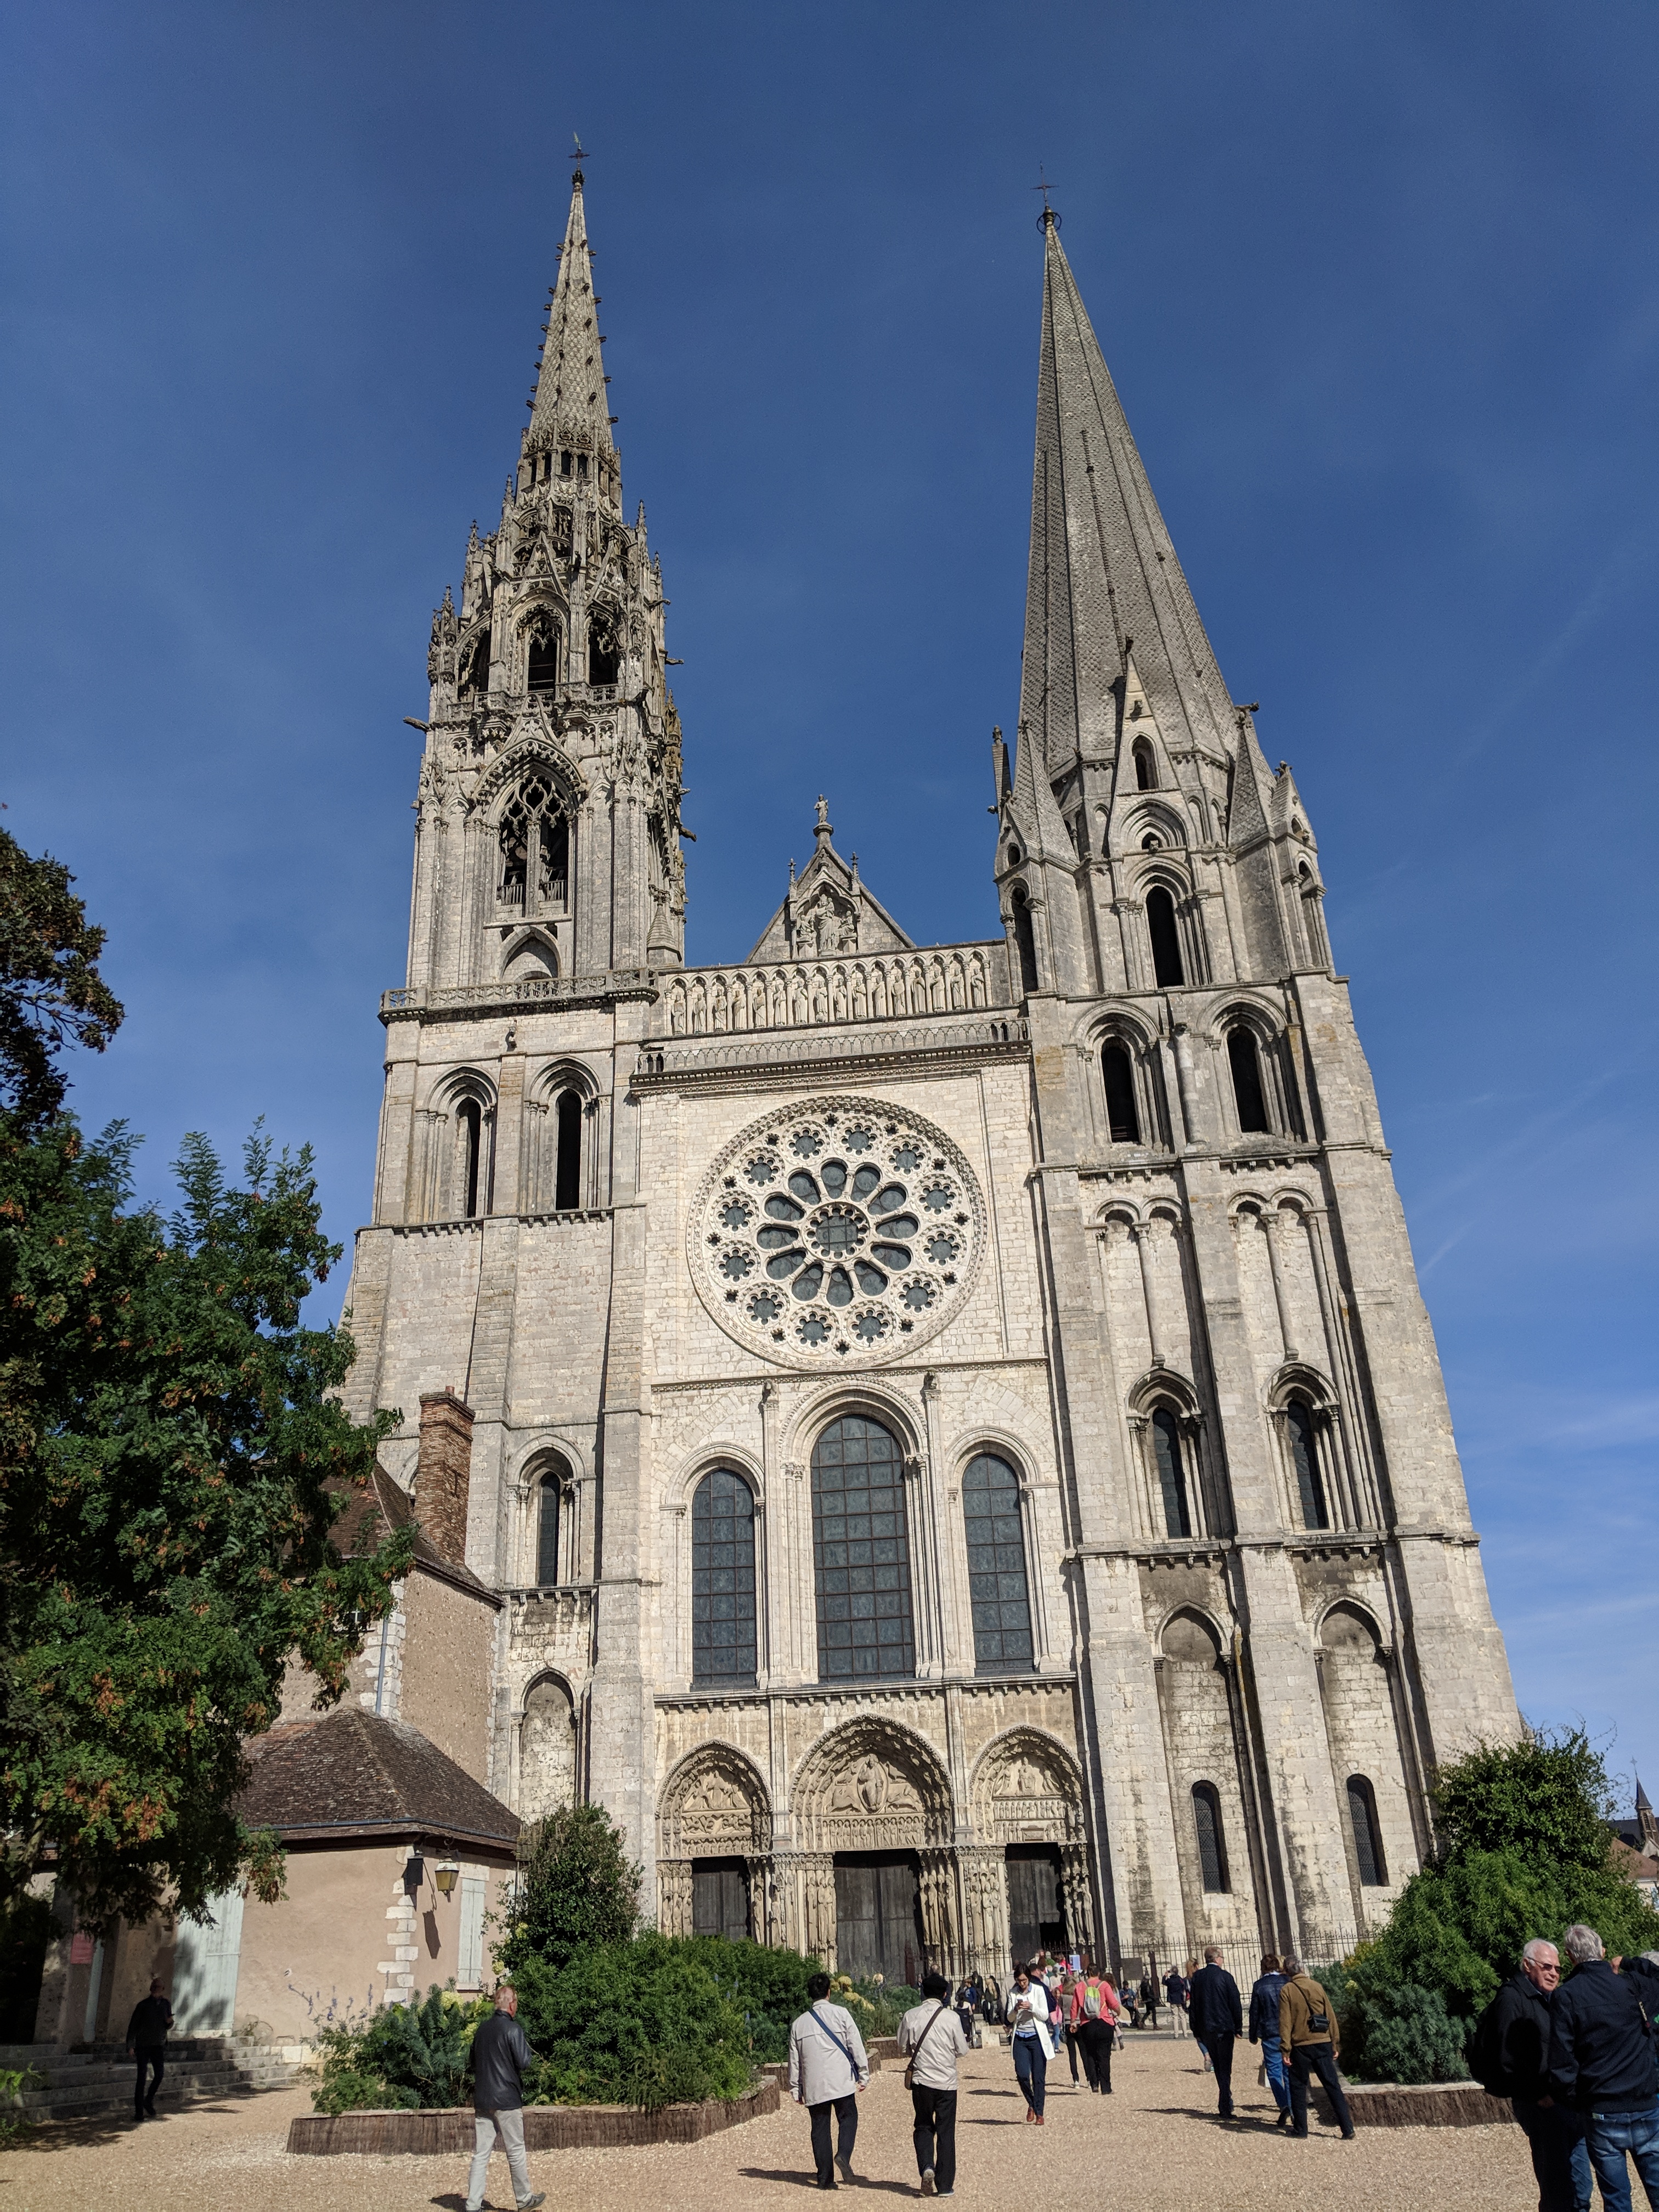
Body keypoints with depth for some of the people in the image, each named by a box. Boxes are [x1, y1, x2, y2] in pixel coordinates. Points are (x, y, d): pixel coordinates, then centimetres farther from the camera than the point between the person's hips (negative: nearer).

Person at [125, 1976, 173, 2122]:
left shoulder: (166, 2004, 7)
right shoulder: (143, 2005, -4)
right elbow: (133, 2025, -3)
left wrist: (170, 2021, -6)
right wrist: (130, 2046, -10)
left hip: (158, 2044, 3)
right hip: (143, 2044, -3)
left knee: (159, 2074, -8)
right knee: (142, 2077, -4)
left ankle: (148, 2100, 16)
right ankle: (138, 2111, 3)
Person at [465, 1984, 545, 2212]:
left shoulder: (483, 2029, 8)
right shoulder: (513, 2029, -13)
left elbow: (473, 2062, 17)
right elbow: (524, 2062, -17)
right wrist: (530, 2052, 3)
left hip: (482, 2100, 6)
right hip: (507, 2099, -6)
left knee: (480, 2155, 6)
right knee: (516, 2153, 7)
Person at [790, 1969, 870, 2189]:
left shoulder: (799, 2024, 10)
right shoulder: (840, 2014, 0)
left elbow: (794, 2060, 14)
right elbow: (856, 2045, -2)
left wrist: (795, 2089, 21)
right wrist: (864, 2075, 5)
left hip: (813, 2086, 3)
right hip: (840, 2080, -3)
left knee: (820, 2127, 9)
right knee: (848, 2118, 9)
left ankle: (825, 2178, 7)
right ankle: (843, 2155, -15)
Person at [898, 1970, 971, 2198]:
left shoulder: (910, 2016, -5)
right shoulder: (951, 2017, -10)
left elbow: (902, 2045, 7)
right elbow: (962, 2051, -2)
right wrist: (969, 2042, 19)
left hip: (921, 2079, 1)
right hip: (946, 2082, -1)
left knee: (923, 2126, 18)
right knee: (946, 2132, 9)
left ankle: (926, 2166, -6)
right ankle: (945, 2186, 11)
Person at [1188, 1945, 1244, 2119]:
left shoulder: (1197, 1977, 2)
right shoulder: (1225, 1976, -10)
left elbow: (1193, 2005, 6)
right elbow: (1236, 2004, -8)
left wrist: (1196, 2030, 12)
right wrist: (1238, 2028, 2)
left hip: (1205, 2030, 4)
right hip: (1224, 2028, -4)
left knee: (1219, 2067, 19)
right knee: (1225, 2069, 3)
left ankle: (1226, 2101, 26)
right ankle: (1225, 2108, 1)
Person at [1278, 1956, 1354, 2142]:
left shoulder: (1287, 1990, -5)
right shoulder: (1316, 1986, 4)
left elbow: (1285, 2022, -8)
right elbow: (1330, 2016, 6)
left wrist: (1285, 2049, -6)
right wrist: (1335, 2043, 13)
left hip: (1301, 2046, -3)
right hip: (1323, 2043, 3)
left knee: (1298, 2087, 10)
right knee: (1333, 2086, 6)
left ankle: (1301, 2129, 13)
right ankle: (1348, 2130, 2)